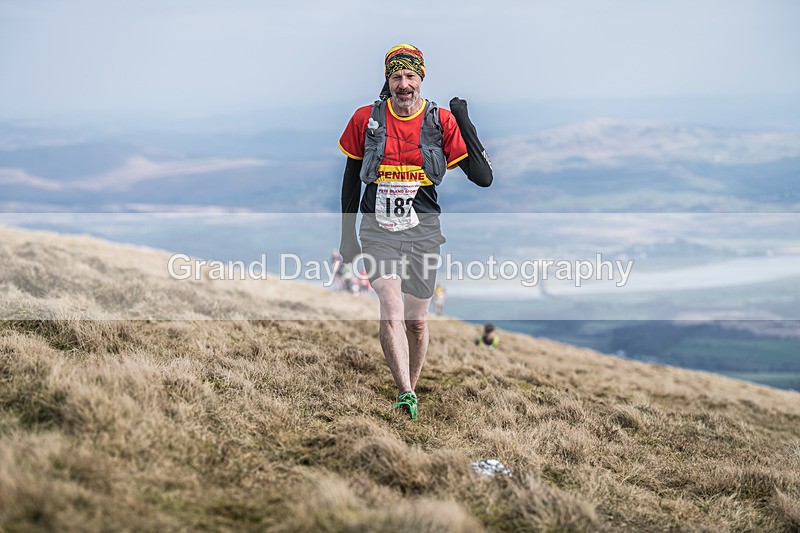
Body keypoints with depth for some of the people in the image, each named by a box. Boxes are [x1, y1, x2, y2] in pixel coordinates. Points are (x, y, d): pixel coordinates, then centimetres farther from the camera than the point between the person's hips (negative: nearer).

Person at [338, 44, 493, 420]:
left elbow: (483, 178, -6)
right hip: (378, 230, -1)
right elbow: (351, 179, 11)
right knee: (392, 315, -19)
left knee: (417, 320, 10)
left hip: (423, 232, 1)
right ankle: (405, 397, -24)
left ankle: (409, 390, 29)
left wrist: (464, 122, -12)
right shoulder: (365, 119, 0)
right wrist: (347, 235, 11)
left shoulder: (441, 121, -2)